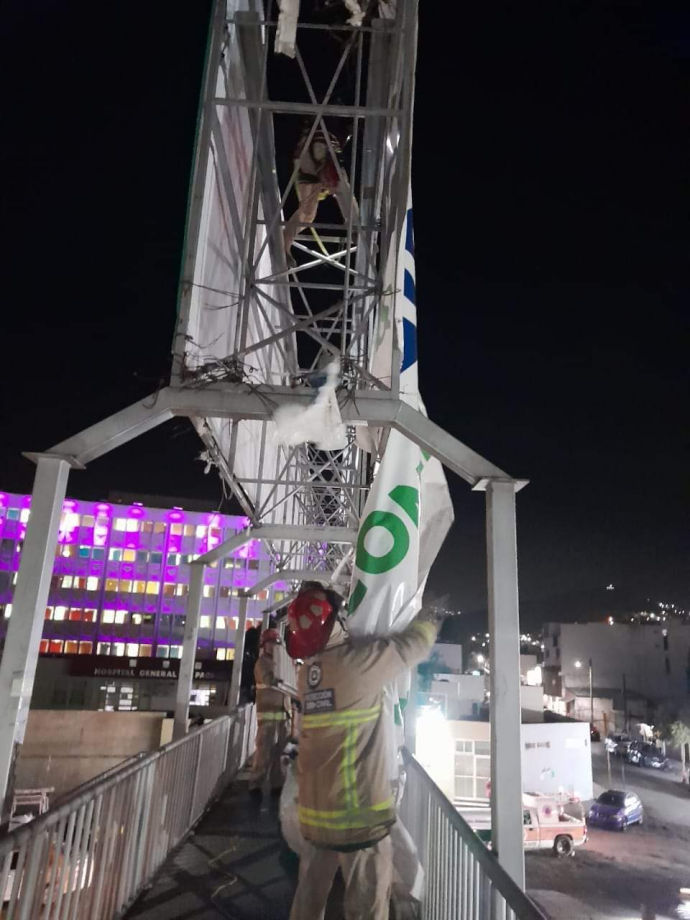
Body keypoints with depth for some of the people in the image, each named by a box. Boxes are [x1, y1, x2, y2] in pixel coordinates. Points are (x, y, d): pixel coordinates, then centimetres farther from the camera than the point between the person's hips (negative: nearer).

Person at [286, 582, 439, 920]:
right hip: (358, 814, -7)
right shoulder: (356, 660, -18)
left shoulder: (307, 672, 3)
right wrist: (430, 613, 12)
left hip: (315, 811, 7)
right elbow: (414, 645, -5)